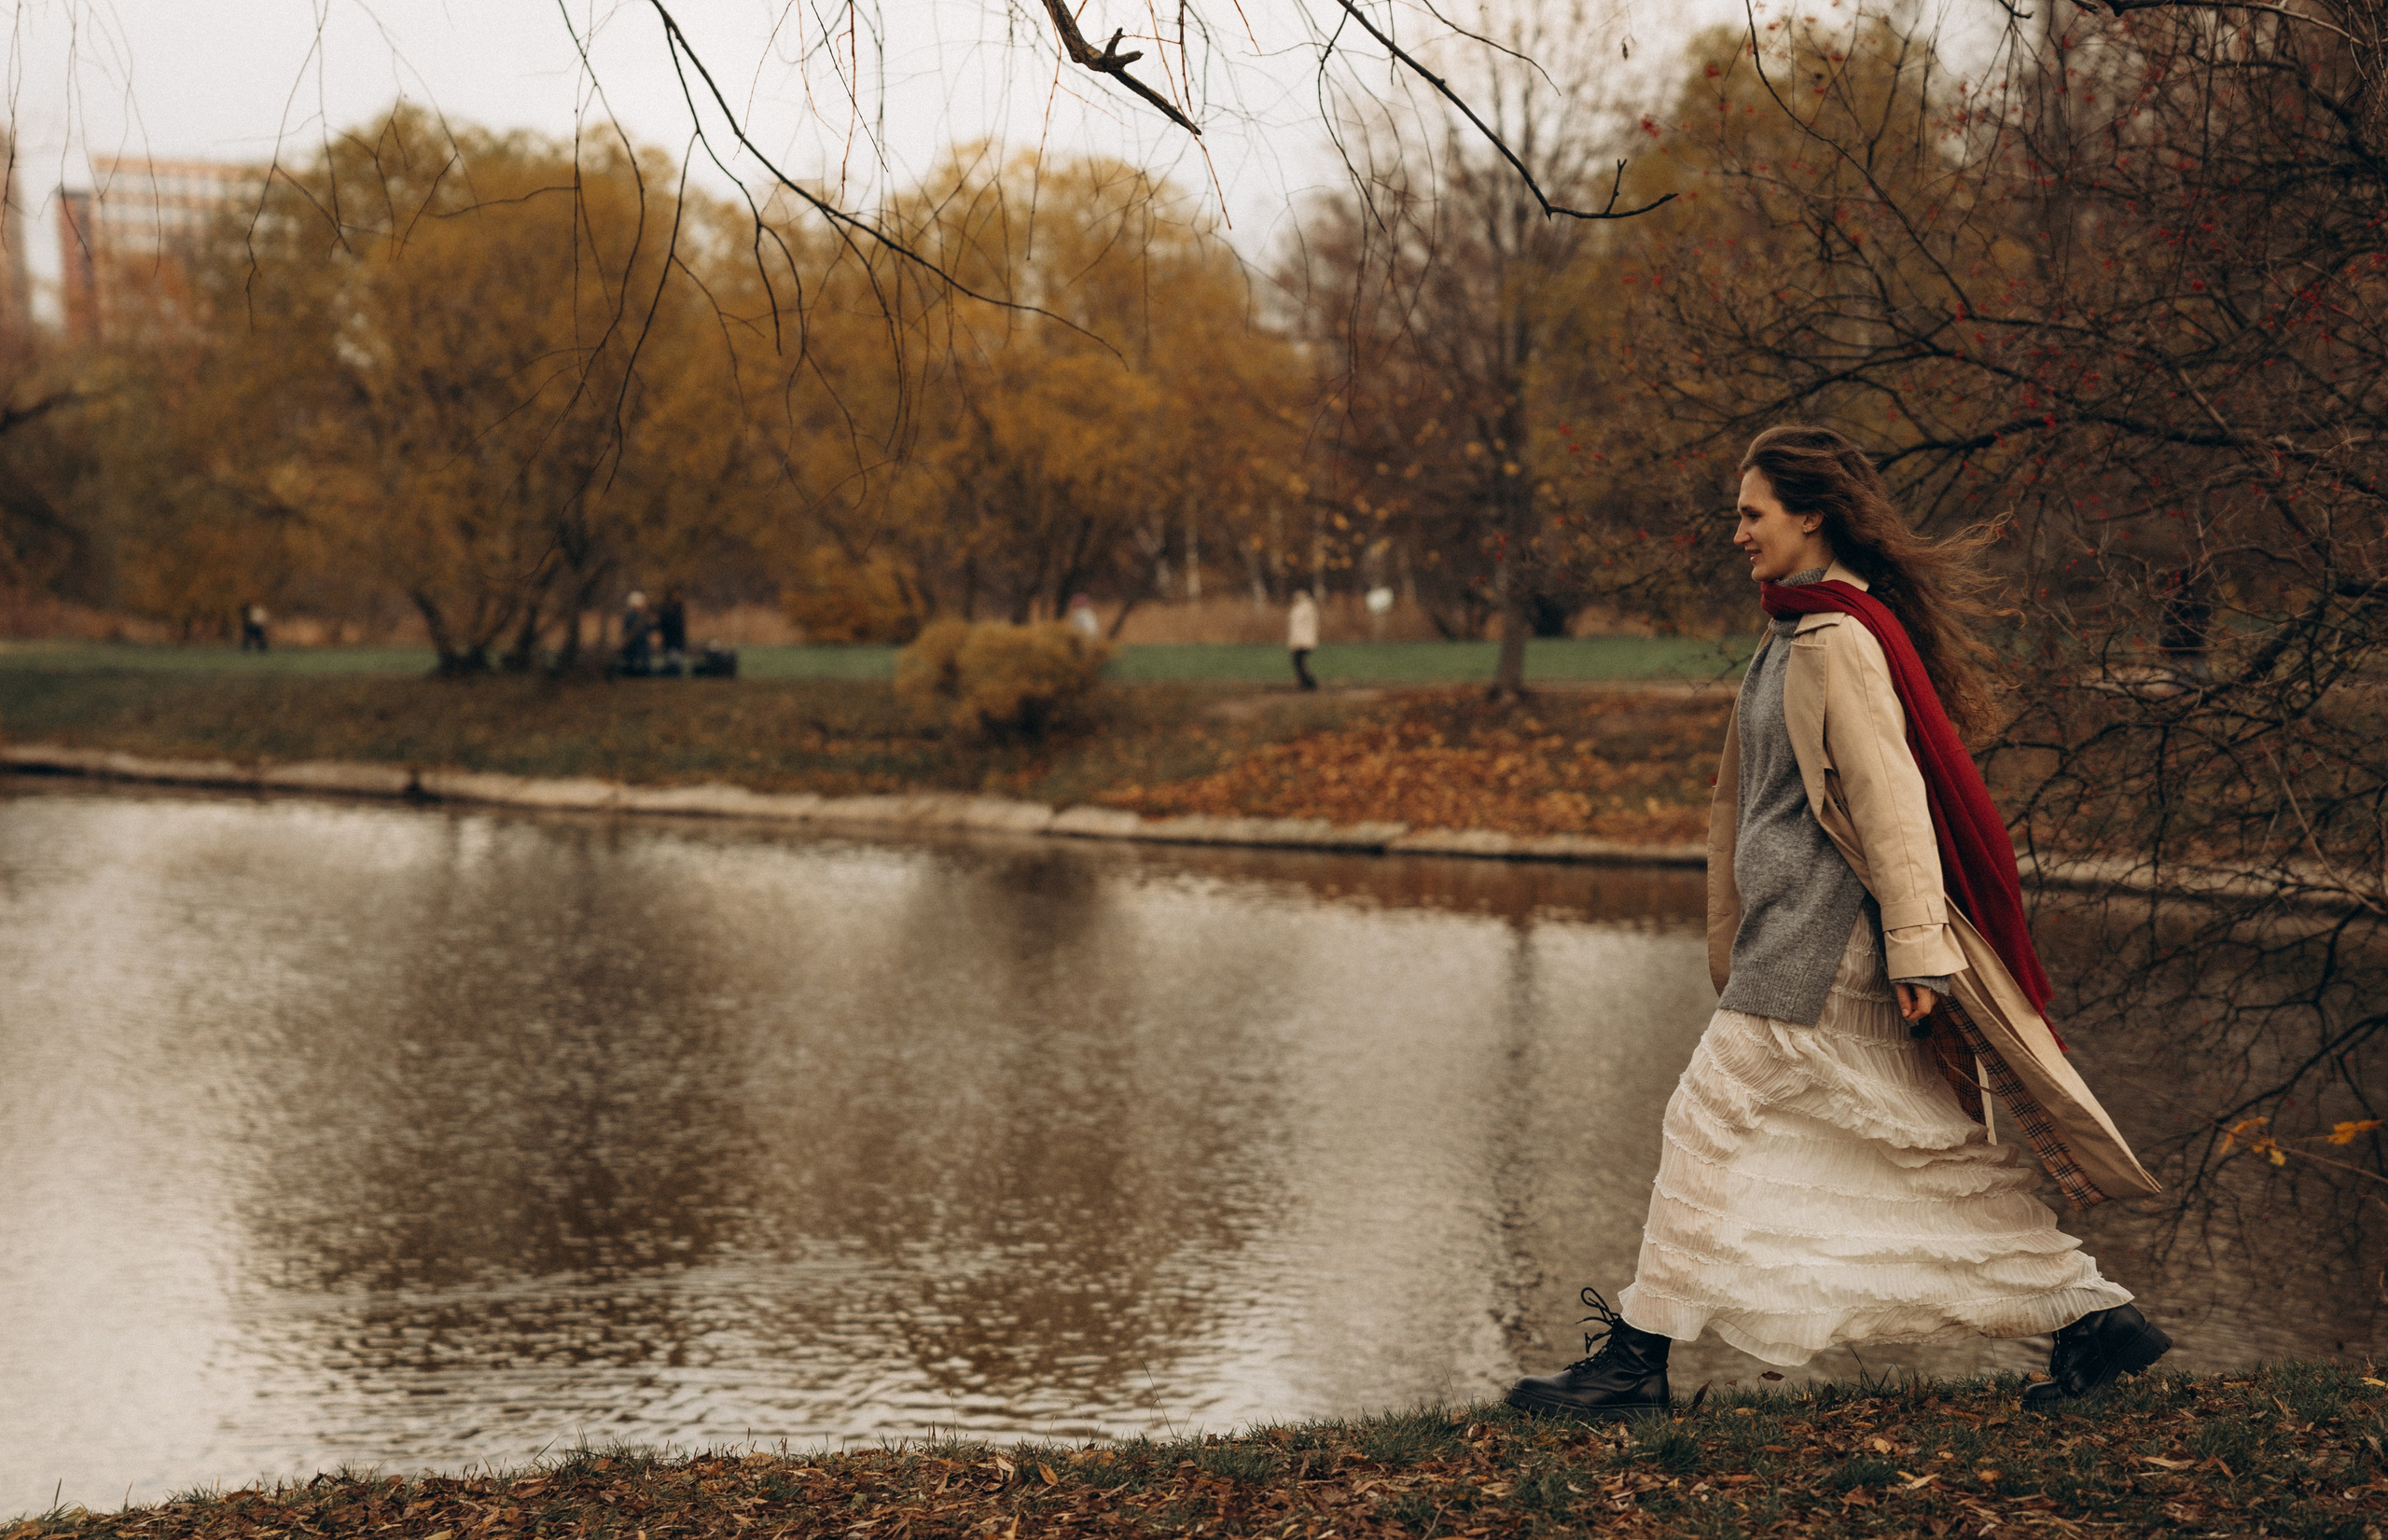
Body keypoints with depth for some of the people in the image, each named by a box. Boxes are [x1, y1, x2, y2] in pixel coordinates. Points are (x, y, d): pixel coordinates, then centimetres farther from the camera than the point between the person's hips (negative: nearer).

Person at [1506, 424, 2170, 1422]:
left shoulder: (1839, 640, -14)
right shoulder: (1799, 631, 17)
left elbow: (1890, 799, -18)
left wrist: (1916, 951, -20)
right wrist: (1734, 937, 22)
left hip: (1817, 941, -10)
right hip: (1797, 929, 10)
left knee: (1712, 1123, -5)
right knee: (1937, 1145, 12)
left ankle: (1636, 1357, 2)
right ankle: (2093, 1316, 16)